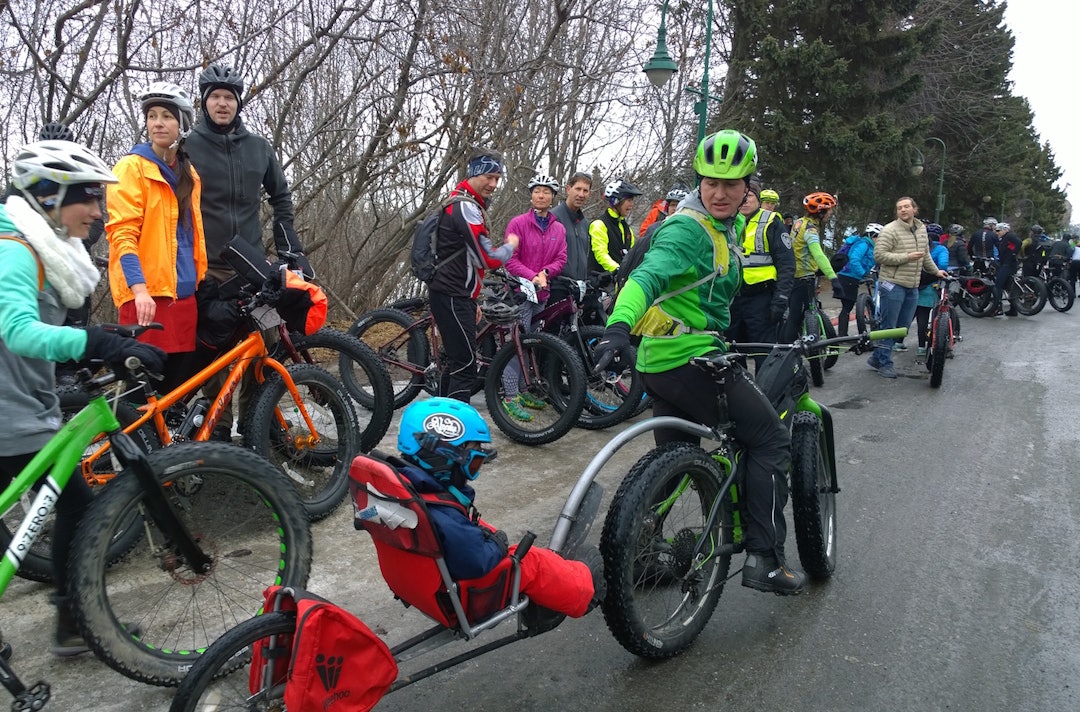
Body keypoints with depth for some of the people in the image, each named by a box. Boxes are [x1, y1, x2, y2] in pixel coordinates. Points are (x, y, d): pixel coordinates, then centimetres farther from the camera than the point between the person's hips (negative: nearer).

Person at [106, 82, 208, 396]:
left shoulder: (188, 173, 18)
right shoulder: (132, 167, -1)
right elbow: (121, 233, -11)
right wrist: (139, 289, -22)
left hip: (184, 295, 6)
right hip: (147, 295, -6)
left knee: (182, 386, 6)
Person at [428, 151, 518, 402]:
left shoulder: (463, 204, 20)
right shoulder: (466, 207, -15)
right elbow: (488, 259, -21)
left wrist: (472, 302, 26)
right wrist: (511, 245, -1)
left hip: (455, 295, 11)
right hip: (451, 296, -11)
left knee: (457, 362, 15)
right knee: (466, 364, -12)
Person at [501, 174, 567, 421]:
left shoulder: (559, 229, 10)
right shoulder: (518, 223, -4)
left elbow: (560, 259, 5)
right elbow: (510, 259, -8)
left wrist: (545, 272, -14)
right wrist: (532, 277, -19)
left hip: (542, 292, 5)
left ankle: (522, 390, 23)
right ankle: (510, 397, -6)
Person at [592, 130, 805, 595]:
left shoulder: (724, 226, 15)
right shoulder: (689, 229, -16)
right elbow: (648, 275, -33)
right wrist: (619, 326, -48)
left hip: (660, 361, 9)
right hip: (691, 360, -9)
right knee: (770, 441, 1)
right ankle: (765, 559, 3)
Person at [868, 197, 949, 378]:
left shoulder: (922, 229, 14)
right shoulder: (890, 230, -10)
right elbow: (879, 255, -17)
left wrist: (936, 271, 30)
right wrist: (906, 257, -18)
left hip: (912, 287, 8)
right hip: (893, 285, -8)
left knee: (903, 326, 12)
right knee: (889, 326, -1)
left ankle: (877, 357, 22)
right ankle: (884, 363, 10)